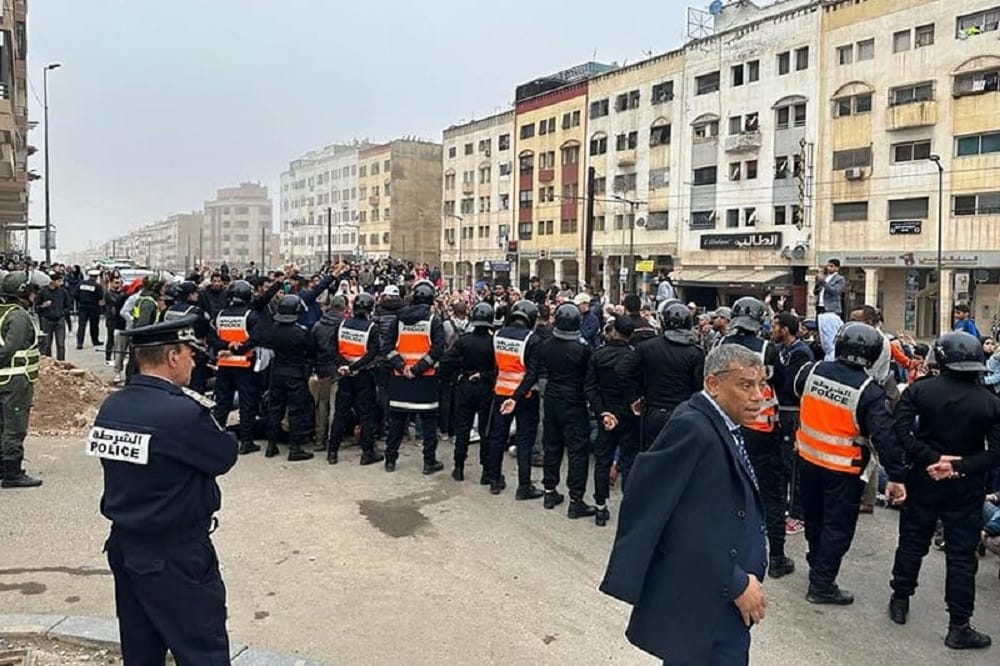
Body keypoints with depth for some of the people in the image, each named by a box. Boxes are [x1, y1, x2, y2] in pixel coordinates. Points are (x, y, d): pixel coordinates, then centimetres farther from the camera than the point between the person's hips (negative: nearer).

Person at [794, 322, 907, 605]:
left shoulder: (813, 371, -7)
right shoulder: (870, 392, -19)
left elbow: (795, 389, 15)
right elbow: (884, 436, -21)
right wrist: (896, 476, -17)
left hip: (809, 460, 5)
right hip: (843, 470, -5)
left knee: (814, 517, 23)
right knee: (838, 527, 7)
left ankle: (817, 563, 43)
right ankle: (822, 584, 12)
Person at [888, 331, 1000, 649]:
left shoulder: (919, 390, -8)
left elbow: (901, 432, -17)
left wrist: (932, 458, -14)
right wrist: (959, 466, -14)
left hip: (923, 480, 1)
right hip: (966, 488, -1)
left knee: (912, 542, 16)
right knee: (961, 555, 5)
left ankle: (900, 601, 28)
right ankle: (959, 627, 11)